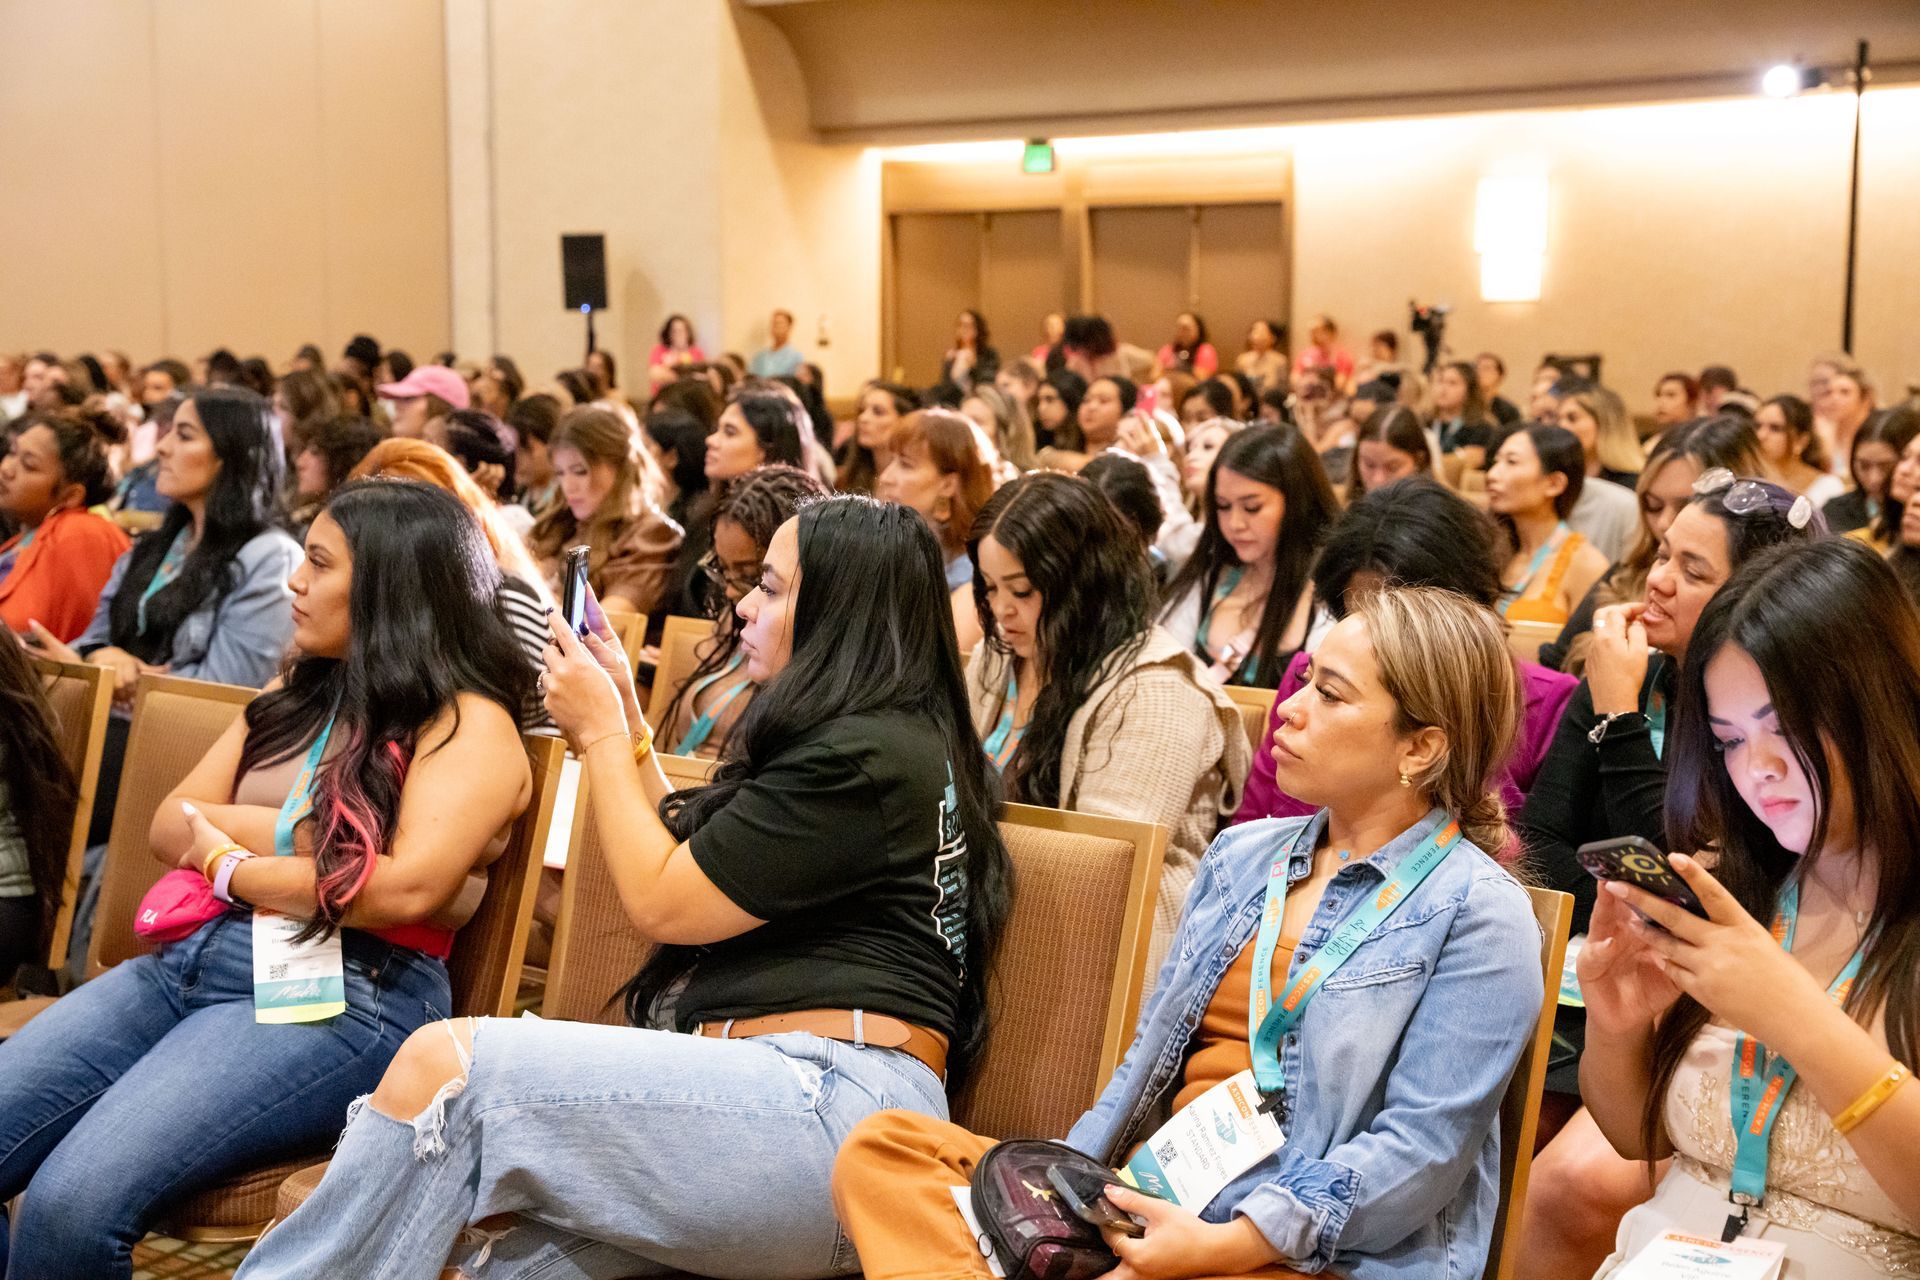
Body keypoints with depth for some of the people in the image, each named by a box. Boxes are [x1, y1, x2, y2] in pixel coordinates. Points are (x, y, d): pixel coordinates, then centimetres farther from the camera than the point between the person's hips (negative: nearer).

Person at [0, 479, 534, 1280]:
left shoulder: (468, 724, -3)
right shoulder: (295, 696, 21)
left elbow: (407, 889, -18)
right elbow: (171, 825, 16)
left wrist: (229, 863, -4)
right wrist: (296, 834, -4)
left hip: (344, 997, -7)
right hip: (192, 958, 8)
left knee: (74, 1199, -26)